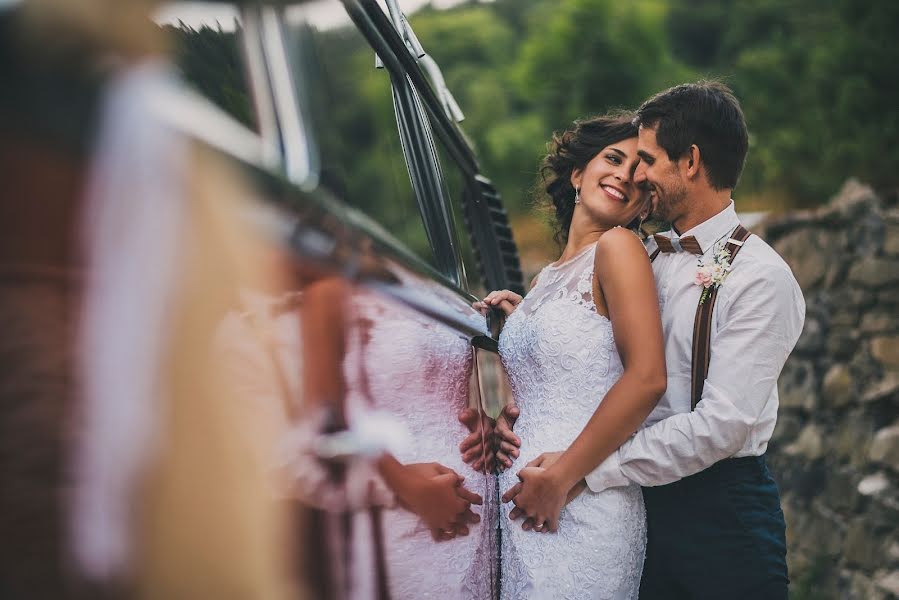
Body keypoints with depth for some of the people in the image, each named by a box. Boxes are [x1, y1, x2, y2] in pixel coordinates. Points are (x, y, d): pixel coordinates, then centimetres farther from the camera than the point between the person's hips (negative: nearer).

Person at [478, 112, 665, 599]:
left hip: (583, 508, -7)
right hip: (525, 501, 7)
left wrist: (561, 478, -17)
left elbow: (646, 378, -17)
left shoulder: (618, 247, -6)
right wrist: (517, 323, 12)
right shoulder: (548, 277, 17)